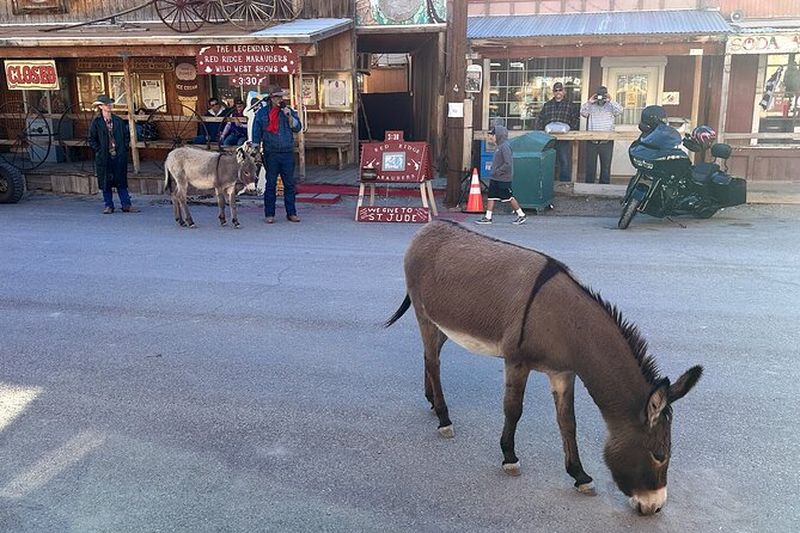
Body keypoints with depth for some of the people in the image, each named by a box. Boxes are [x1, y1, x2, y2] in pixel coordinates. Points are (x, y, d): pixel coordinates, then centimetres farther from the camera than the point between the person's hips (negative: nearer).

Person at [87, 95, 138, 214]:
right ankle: (109, 206, 12)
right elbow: (92, 140, 1)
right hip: (104, 157, -2)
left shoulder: (118, 121, 6)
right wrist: (100, 151, -7)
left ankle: (126, 205, 6)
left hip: (119, 156, 2)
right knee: (106, 182, 4)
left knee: (121, 181, 4)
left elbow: (126, 135, 14)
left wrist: (124, 148, 5)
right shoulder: (96, 122, -1)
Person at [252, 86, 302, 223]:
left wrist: (289, 116, -10)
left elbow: (297, 127, 3)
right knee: (270, 184, 2)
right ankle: (269, 214, 9)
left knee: (289, 184, 4)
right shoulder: (262, 113, 6)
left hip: (287, 152, 1)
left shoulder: (289, 111, 10)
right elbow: (256, 132, 7)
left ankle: (291, 213, 11)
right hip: (271, 153, -1)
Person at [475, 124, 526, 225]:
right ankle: (488, 217, 11)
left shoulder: (505, 146, -18)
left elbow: (508, 163, -23)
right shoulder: (498, 145, 11)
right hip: (495, 179, 9)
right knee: (491, 197, 7)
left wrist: (497, 172, -18)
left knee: (509, 197, 0)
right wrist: (494, 171, 12)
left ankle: (522, 215, 13)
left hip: (503, 179, -9)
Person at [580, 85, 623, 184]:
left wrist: (610, 101, -20)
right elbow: (582, 112, -7)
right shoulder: (591, 106, 7)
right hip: (592, 142, 0)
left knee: (606, 166, 6)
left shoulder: (610, 106, 5)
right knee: (590, 166, 5)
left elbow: (619, 110, -11)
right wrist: (589, 102, -18)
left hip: (607, 142, 0)